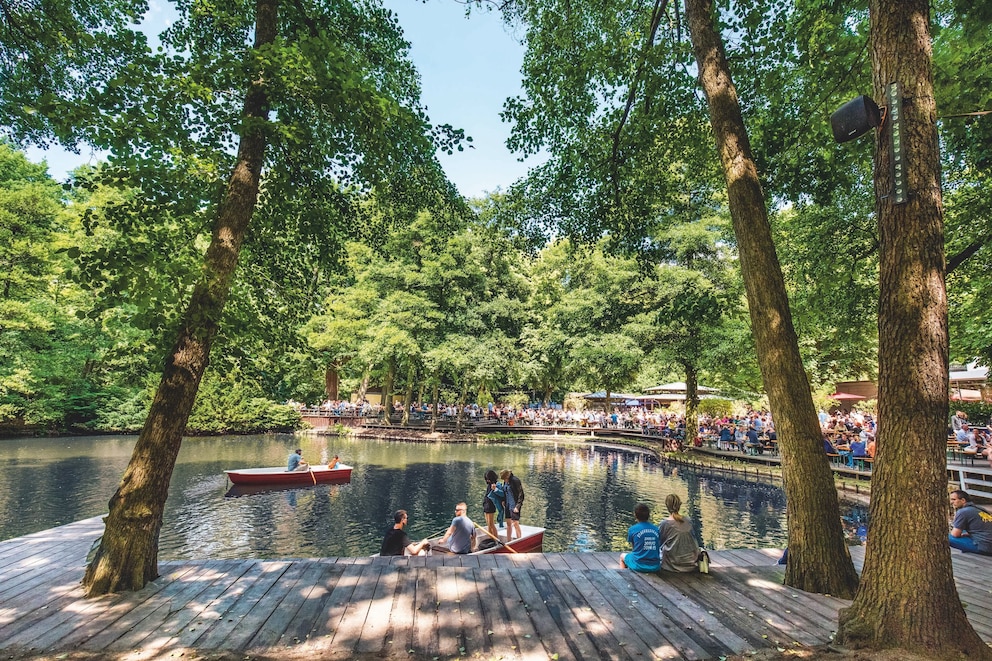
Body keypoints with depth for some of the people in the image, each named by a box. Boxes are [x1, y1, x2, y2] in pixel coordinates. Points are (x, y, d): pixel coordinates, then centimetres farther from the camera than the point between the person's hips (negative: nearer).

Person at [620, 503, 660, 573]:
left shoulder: (632, 529, -9)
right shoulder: (656, 529, -1)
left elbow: (633, 545, 6)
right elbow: (659, 547, 9)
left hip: (638, 566, -3)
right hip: (655, 567, 3)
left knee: (622, 556, 28)